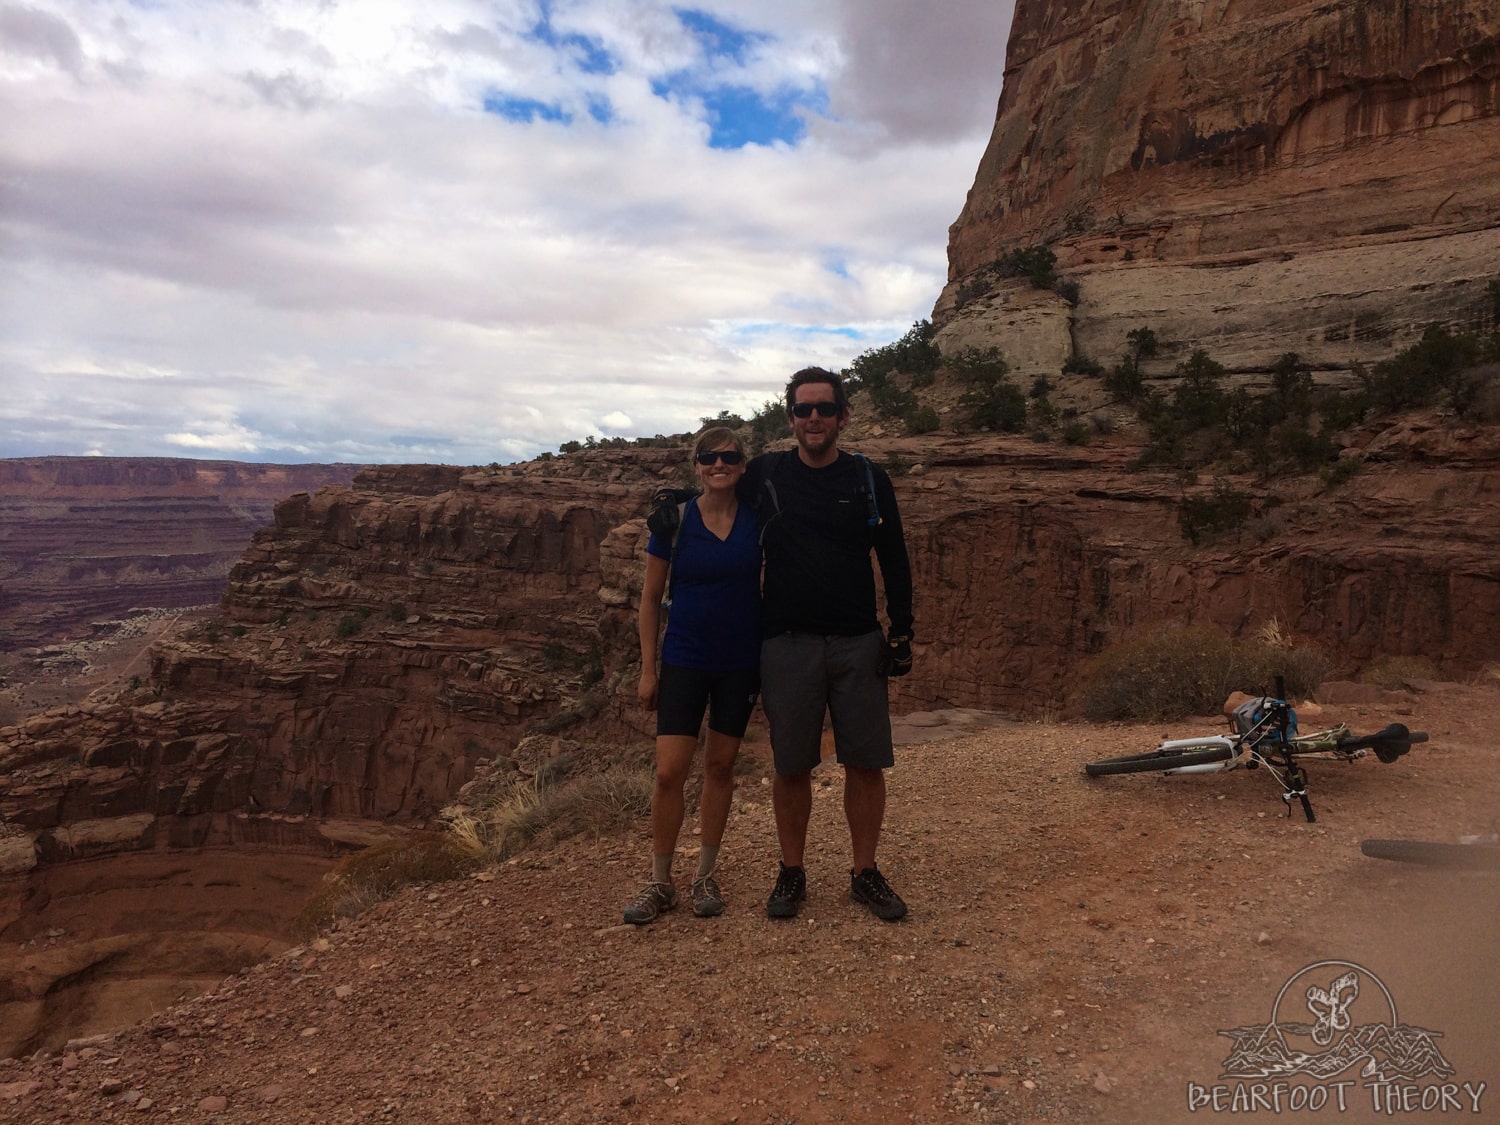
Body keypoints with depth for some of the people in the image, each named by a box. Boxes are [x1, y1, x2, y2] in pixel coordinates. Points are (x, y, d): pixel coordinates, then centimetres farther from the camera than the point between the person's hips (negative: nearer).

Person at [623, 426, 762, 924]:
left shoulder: (757, 520, -2)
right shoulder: (675, 520, -5)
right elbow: (650, 596, 0)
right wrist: (647, 669, -2)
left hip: (740, 662, 1)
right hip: (684, 661, -1)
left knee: (720, 766, 11)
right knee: (669, 772, -5)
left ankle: (706, 874, 26)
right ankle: (660, 882, 13)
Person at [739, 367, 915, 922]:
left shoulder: (869, 480, 5)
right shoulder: (763, 475, 3)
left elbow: (895, 561, 9)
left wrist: (901, 634, 2)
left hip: (859, 645, 1)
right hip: (787, 644, 0)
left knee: (866, 764, 3)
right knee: (792, 767, 6)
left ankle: (865, 874, 20)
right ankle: (791, 873, 22)